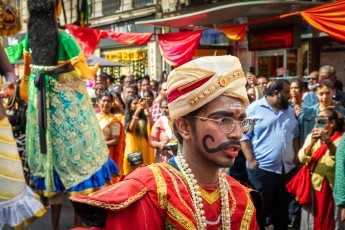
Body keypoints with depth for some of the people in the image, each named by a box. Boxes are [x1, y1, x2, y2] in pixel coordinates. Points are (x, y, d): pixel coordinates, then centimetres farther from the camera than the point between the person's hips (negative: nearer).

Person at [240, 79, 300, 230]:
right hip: (262, 169, -6)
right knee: (260, 210, 4)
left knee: (283, 209, 16)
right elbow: (244, 136, -9)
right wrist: (251, 161, -15)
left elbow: (295, 135, 19)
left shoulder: (290, 110, 13)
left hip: (288, 169, 6)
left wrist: (297, 157, 8)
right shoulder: (254, 109, -6)